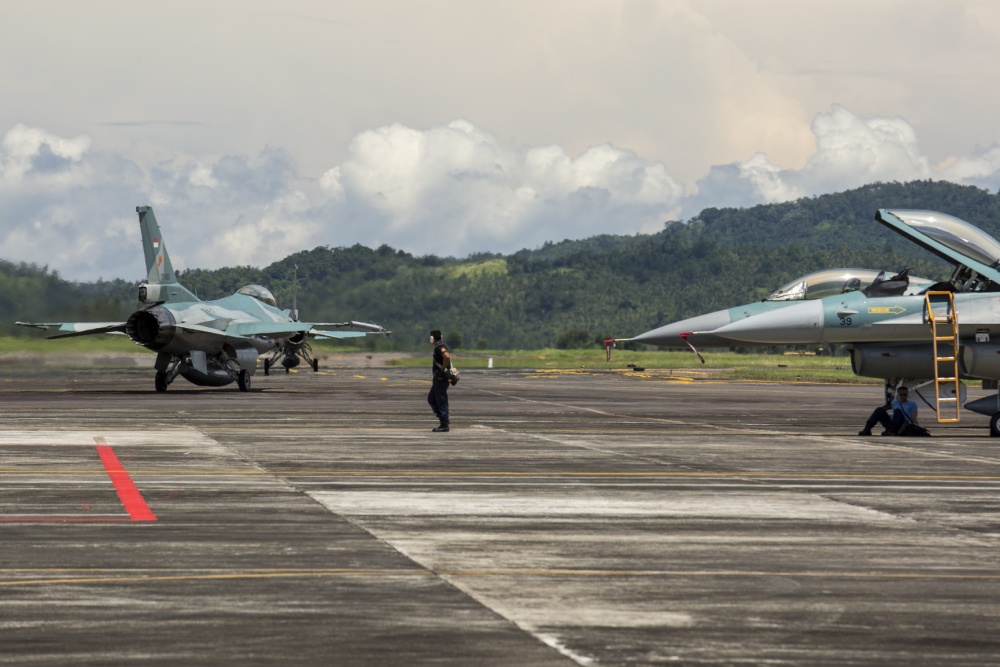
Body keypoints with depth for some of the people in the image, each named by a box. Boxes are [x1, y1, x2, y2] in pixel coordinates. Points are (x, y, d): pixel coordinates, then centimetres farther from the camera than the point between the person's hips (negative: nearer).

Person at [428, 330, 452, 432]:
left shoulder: (440, 348, -17)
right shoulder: (438, 348, 16)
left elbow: (447, 356, -38)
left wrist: (443, 369, -24)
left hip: (441, 379, -11)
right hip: (438, 378, 11)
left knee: (441, 401, -5)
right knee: (431, 399, 17)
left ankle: (444, 425, 0)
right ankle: (444, 419, 18)